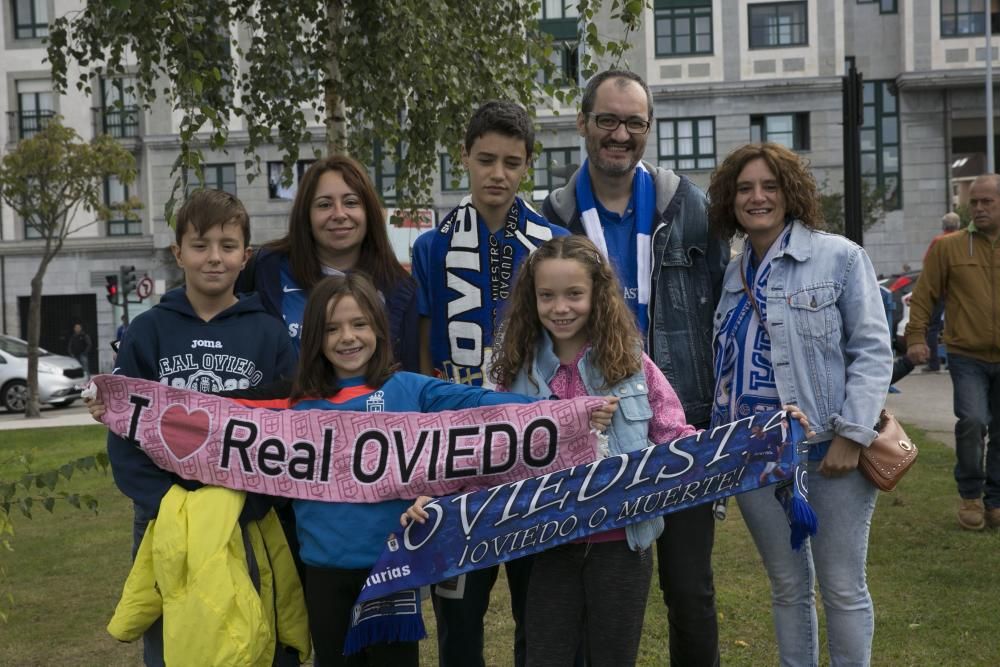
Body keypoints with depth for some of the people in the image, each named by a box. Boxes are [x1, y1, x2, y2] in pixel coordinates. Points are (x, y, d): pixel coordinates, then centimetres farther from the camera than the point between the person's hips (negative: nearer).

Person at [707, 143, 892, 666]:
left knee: (842, 587, 6)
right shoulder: (734, 275, 11)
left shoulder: (840, 257, -5)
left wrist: (852, 436, -16)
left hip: (829, 449, -4)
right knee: (787, 586, 15)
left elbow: (872, 350, -9)